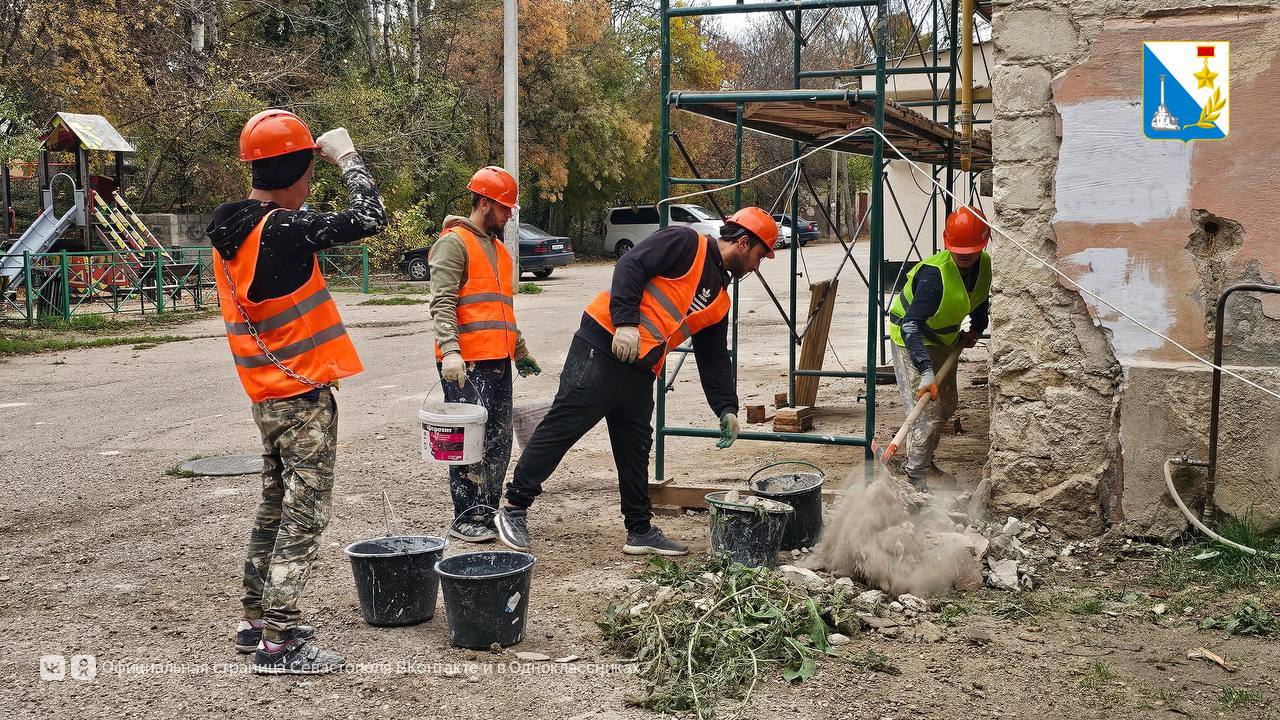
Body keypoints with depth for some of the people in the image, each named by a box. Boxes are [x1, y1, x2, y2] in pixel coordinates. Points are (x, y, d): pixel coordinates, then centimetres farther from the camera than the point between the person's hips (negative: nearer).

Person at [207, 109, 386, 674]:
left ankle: (256, 620, 28)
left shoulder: (230, 231, 6)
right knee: (304, 516, -3)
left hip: (268, 395, 9)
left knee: (276, 508, 19)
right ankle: (277, 643, 0)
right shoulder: (282, 230, -21)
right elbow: (369, 218, -21)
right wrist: (345, 155, -8)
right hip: (304, 394, -9)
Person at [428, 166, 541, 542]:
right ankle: (466, 519, 0)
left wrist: (520, 352, 29)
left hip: (498, 359, 9)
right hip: (466, 362, -9)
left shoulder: (498, 248, 23)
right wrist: (450, 351, -26)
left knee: (499, 439, 11)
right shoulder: (454, 242, -6)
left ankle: (488, 511, 20)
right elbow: (442, 302, -16)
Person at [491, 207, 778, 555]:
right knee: (562, 426, -6)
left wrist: (727, 409, 9)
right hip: (602, 348, -9)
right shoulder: (686, 243, -4)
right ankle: (515, 507, 3)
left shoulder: (718, 301, 19)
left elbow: (715, 360, 19)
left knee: (635, 451, 13)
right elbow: (631, 266, -15)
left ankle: (640, 531, 22)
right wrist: (626, 322, -23)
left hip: (639, 372, 9)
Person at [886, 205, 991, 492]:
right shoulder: (934, 273, -34)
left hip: (945, 339, 8)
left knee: (946, 405, 19)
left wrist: (975, 329, 3)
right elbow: (912, 325, -40)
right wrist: (926, 374, -47)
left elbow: (981, 299, 16)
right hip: (911, 339, -8)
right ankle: (916, 475, -8)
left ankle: (920, 460, 37)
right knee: (927, 408, -16)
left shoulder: (985, 265, -10)